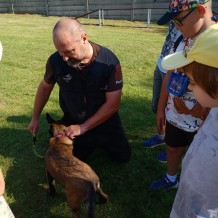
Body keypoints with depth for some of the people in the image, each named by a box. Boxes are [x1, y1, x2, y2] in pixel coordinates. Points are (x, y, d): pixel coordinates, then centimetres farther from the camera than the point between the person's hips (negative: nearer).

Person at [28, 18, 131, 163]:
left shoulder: (109, 62, -27)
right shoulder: (55, 60, -21)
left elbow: (113, 104, -23)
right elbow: (45, 87, -1)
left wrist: (83, 127, -24)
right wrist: (35, 118, 8)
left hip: (105, 120, -1)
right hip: (73, 120, 1)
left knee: (123, 156, 5)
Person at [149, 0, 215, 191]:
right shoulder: (183, 39, -3)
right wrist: (161, 108, 10)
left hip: (201, 124, -6)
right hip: (174, 115, 7)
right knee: (172, 149, 26)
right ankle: (170, 179, 53)